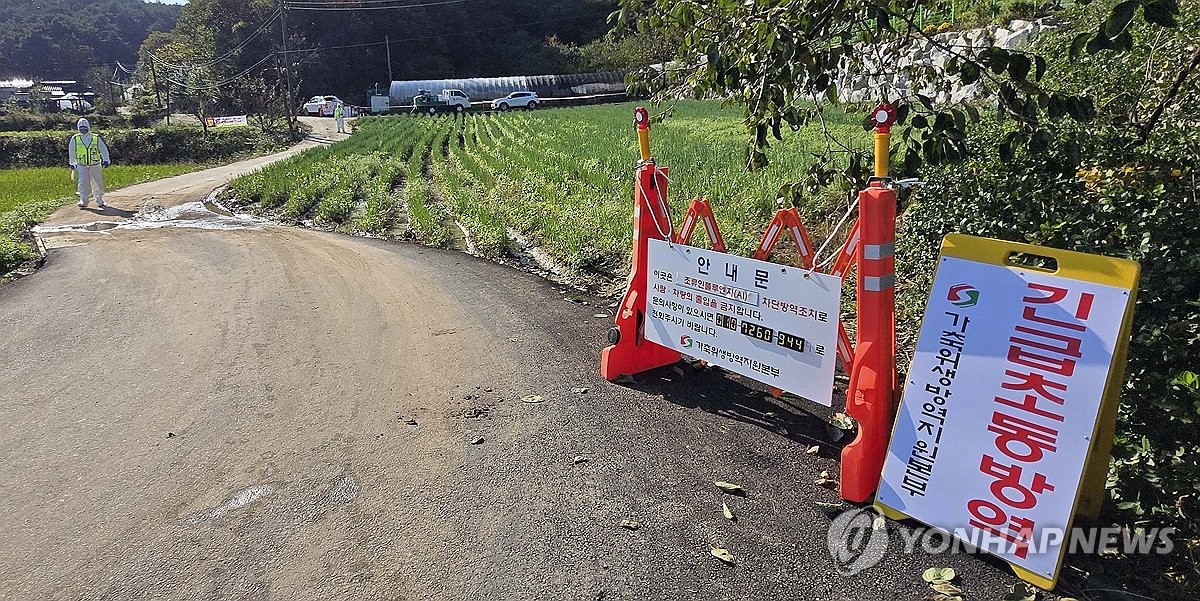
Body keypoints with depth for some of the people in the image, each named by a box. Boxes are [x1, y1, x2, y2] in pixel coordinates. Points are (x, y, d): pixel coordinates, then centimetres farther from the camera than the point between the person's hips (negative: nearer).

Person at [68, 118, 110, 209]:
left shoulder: (96, 138, -1)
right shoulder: (75, 139, 2)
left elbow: (104, 149, 3)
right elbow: (71, 152, 14)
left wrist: (106, 160, -8)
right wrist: (72, 164, 18)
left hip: (95, 165, 0)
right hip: (82, 166, 0)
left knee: (97, 184, 6)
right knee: (83, 182, -12)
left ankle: (100, 201, 18)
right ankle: (83, 200, -11)